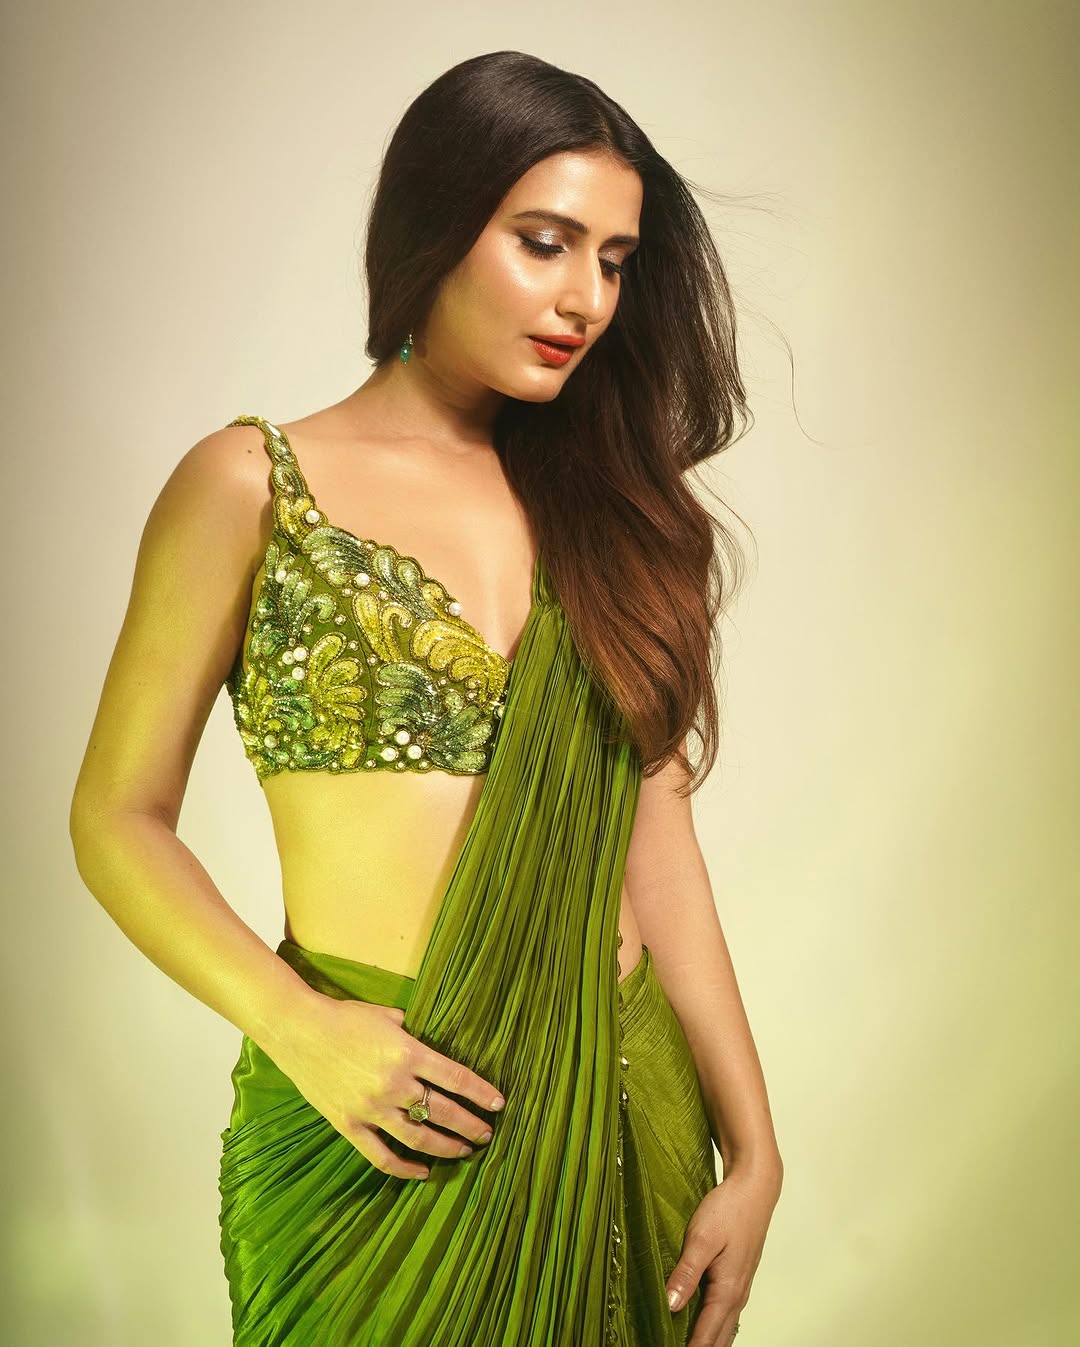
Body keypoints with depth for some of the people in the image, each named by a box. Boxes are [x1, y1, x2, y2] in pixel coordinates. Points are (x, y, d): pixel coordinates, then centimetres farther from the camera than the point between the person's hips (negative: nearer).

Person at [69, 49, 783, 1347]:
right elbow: (118, 820, -2)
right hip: (373, 1128, -3)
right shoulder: (251, 487, -3)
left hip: (627, 1117, 4)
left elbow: (654, 839, 4)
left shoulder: (603, 504, 8)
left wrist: (752, 1147, -1)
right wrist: (297, 1025, -16)